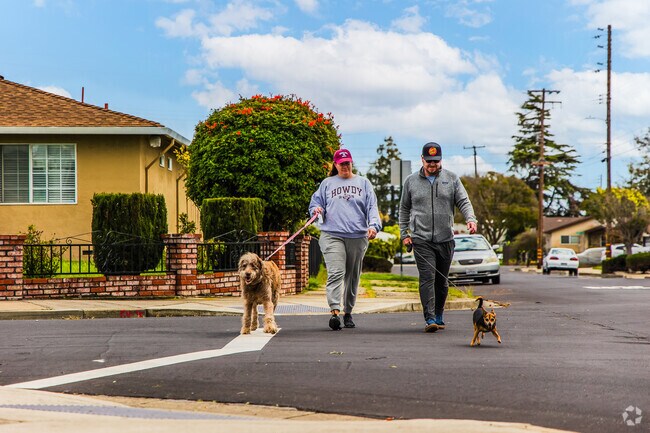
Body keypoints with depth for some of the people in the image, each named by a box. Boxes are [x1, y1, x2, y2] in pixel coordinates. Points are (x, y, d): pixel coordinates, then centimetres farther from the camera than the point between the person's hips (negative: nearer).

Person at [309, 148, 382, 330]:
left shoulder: (363, 183, 15)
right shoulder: (327, 183, 16)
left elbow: (372, 207, 6)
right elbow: (315, 203, 21)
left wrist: (373, 225, -12)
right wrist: (317, 210, -4)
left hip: (358, 237, 2)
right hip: (332, 235, -1)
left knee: (352, 277, 8)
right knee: (335, 273, -17)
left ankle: (348, 312, 20)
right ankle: (335, 312, -26)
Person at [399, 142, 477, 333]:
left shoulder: (451, 179, 8)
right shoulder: (411, 181, 8)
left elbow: (464, 202, 3)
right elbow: (404, 209, 15)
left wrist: (471, 219, -16)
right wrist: (404, 234, 7)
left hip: (446, 239, 2)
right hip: (421, 240, -2)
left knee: (442, 281, 10)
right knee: (427, 278, -12)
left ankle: (438, 317, 25)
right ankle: (430, 319, -15)